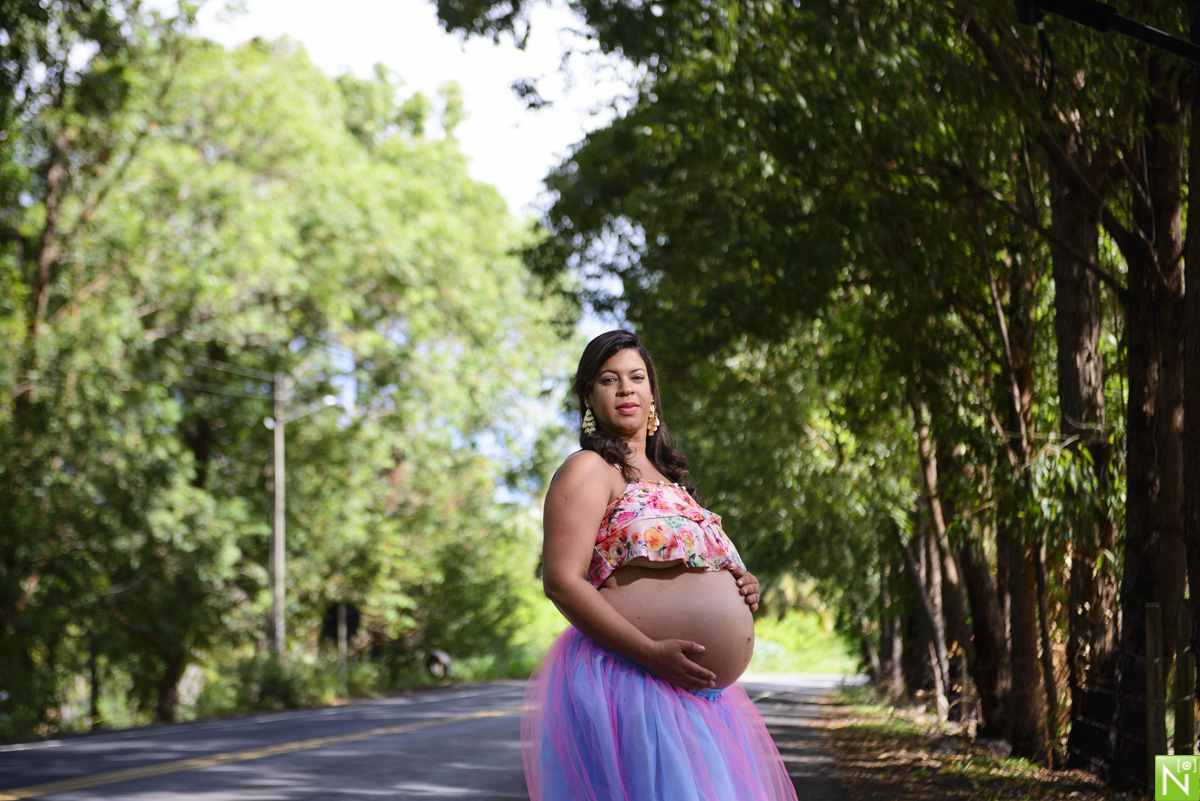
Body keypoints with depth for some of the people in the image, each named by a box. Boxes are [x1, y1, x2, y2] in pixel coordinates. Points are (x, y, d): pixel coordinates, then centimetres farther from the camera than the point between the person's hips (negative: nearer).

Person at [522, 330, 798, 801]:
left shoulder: (667, 476, 22)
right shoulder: (589, 470, -4)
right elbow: (562, 582, -14)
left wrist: (740, 587, 7)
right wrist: (652, 652, -22)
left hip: (694, 689, 8)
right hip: (630, 686, -8)